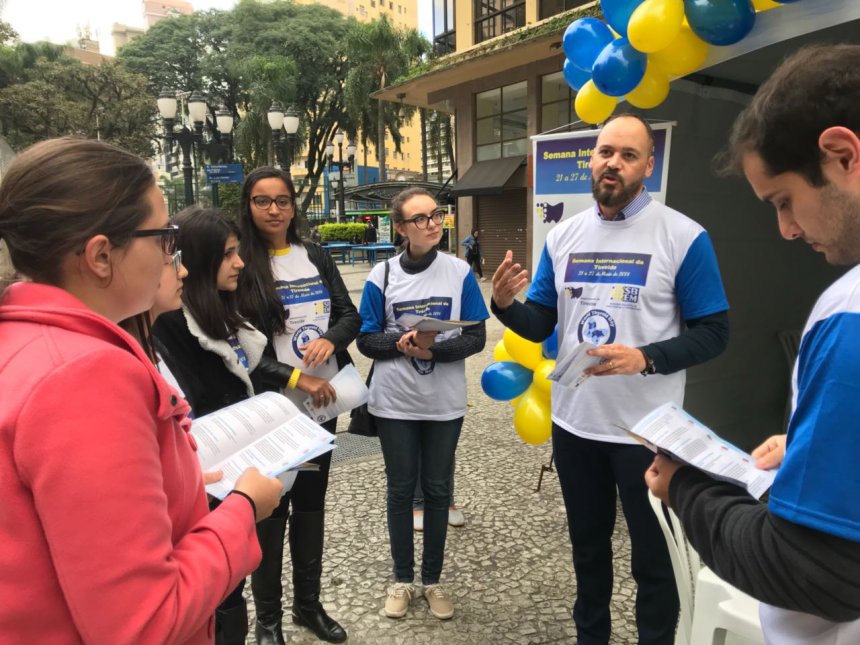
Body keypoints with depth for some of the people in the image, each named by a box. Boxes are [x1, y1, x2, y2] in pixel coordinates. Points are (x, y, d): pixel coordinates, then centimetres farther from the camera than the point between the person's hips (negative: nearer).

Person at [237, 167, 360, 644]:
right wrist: (295, 377, -18)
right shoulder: (239, 264, -8)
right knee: (270, 508, 8)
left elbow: (350, 314, 5)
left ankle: (308, 604, 34)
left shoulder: (317, 257, 6)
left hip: (322, 402, 5)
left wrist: (331, 339, -17)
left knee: (311, 502, 16)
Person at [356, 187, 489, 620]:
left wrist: (433, 349, -22)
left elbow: (476, 338, -6)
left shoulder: (460, 272, -5)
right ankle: (402, 578, 31)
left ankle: (433, 580, 31)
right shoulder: (382, 276, -4)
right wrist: (401, 344, -22)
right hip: (394, 403, 0)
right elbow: (366, 340, -3)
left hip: (444, 403, 0)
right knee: (401, 490, 12)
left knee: (437, 489, 13)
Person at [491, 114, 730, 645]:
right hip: (573, 422, 5)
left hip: (645, 429, -4)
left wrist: (645, 358, -27)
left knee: (653, 557, 15)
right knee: (588, 544, 24)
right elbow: (540, 326, 3)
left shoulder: (683, 236, -10)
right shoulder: (563, 236, 3)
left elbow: (713, 334, -11)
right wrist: (505, 304, -17)